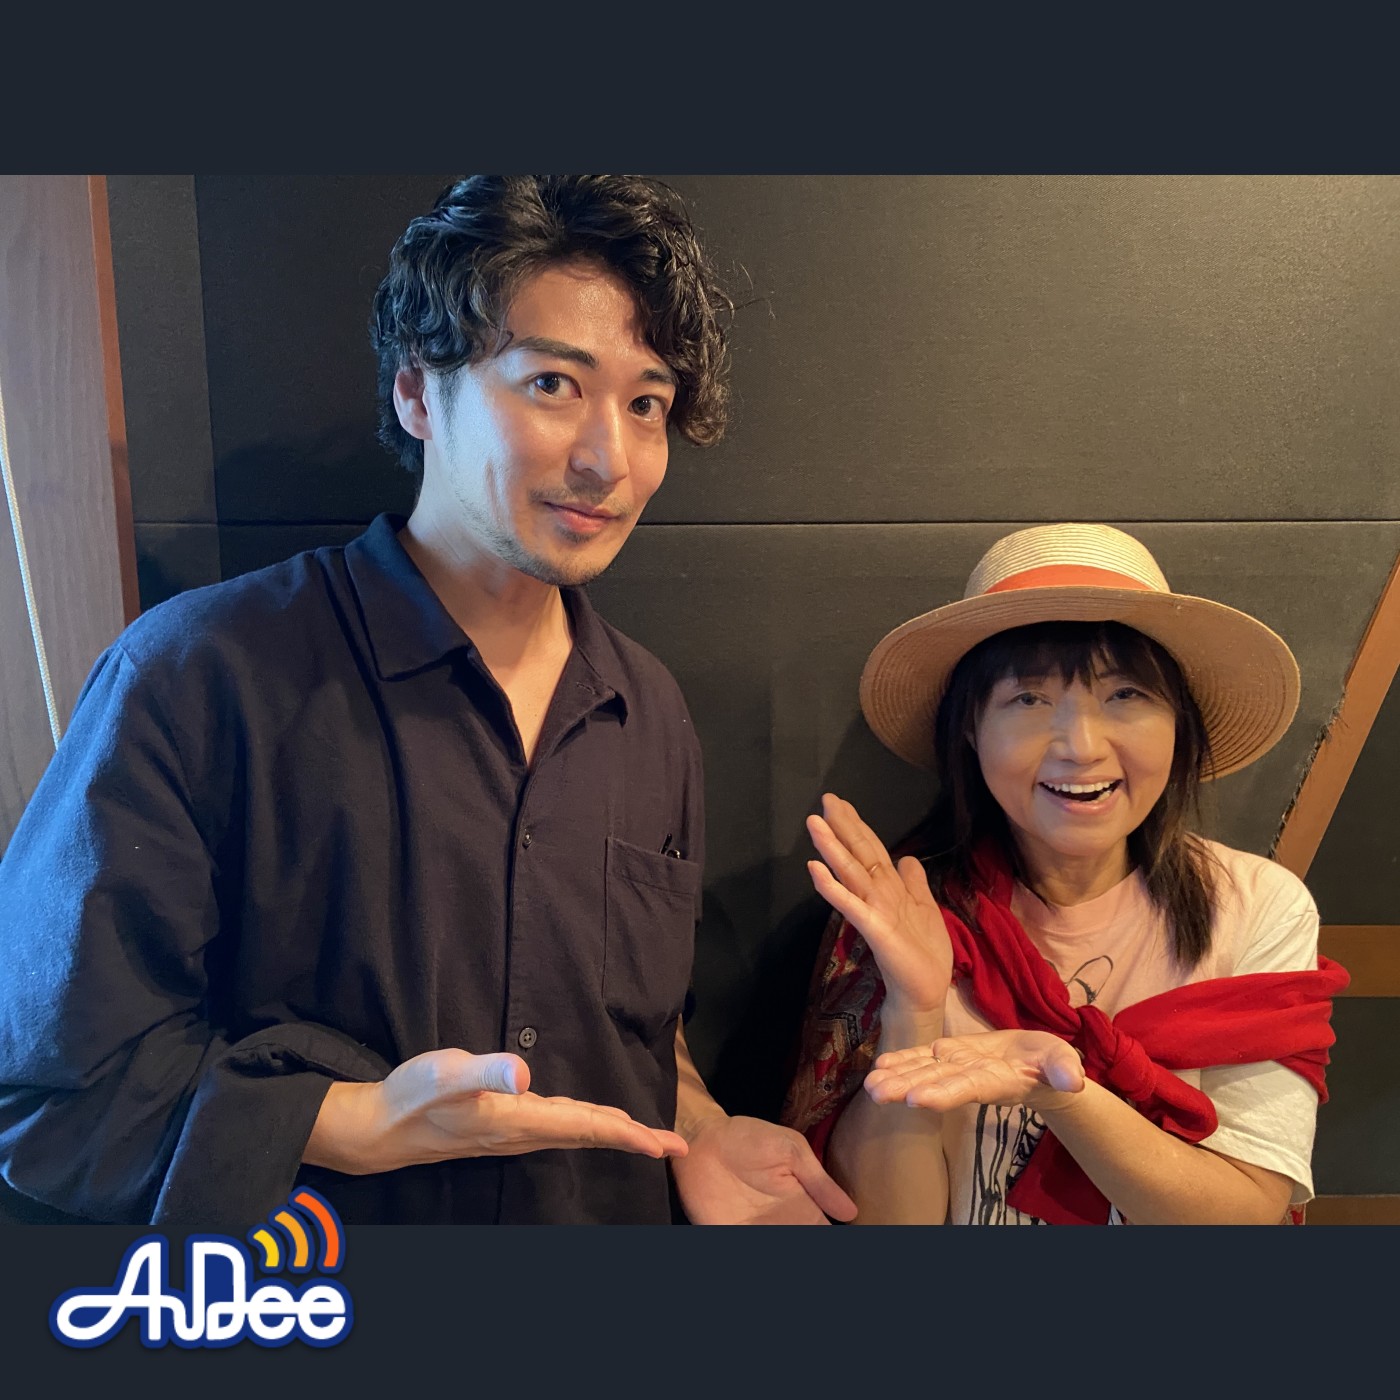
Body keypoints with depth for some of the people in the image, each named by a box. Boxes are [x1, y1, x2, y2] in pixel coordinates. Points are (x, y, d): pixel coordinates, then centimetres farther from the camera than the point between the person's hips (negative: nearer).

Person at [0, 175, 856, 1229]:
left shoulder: (650, 712, -5)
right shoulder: (198, 678, -21)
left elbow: (642, 1021, 7)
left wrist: (696, 1131, -9)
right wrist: (371, 1128, -26)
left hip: (622, 1214, 4)